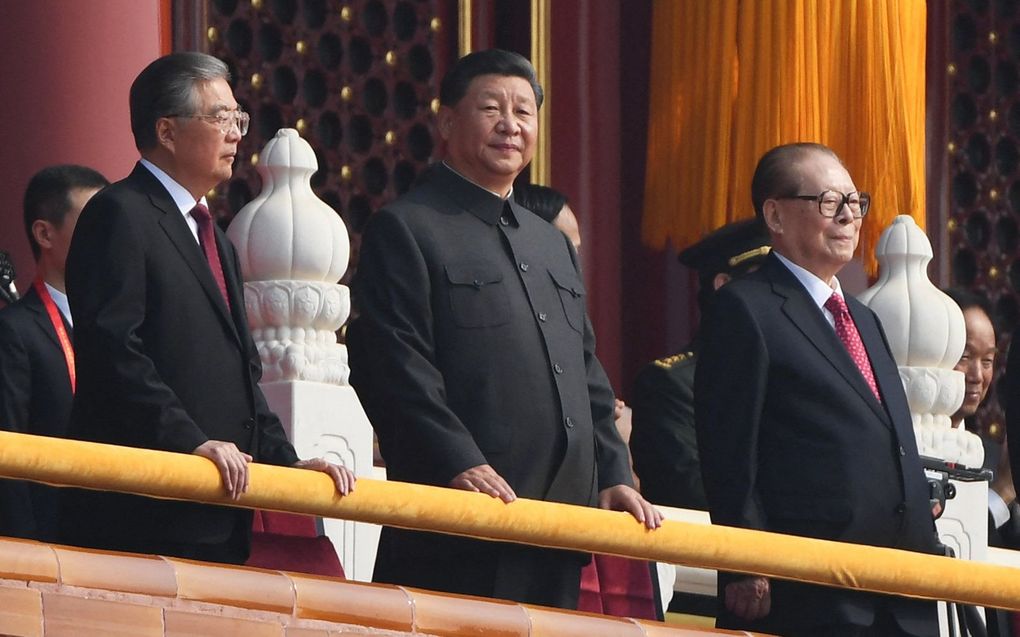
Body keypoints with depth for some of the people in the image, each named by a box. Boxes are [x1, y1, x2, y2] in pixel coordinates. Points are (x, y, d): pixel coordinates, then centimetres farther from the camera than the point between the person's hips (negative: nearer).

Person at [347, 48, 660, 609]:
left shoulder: (552, 243, 25)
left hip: (558, 525, 8)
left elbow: (587, 377, 26)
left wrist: (611, 475, 12)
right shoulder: (405, 230, -1)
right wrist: (458, 462, -21)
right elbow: (394, 367, -11)